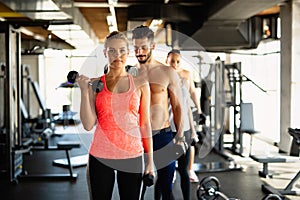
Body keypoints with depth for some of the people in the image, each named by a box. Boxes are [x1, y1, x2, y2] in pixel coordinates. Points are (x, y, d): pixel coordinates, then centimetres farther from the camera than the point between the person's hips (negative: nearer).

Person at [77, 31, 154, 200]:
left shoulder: (140, 85, 5)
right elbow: (88, 125, -4)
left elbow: (145, 124, 7)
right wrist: (84, 91, -11)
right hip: (100, 156, 0)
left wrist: (150, 160, 5)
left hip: (132, 156, 0)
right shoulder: (95, 84, 3)